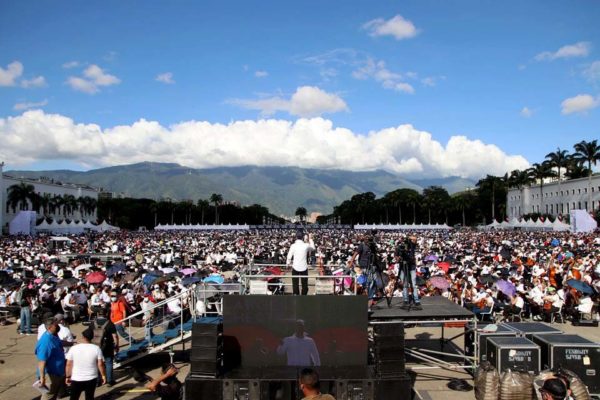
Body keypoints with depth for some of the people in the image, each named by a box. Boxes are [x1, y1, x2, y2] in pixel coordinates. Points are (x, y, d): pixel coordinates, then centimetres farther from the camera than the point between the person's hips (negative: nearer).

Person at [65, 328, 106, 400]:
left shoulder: (73, 348, -8)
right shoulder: (96, 349, -10)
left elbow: (69, 364, -4)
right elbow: (100, 364, -9)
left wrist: (68, 376, 8)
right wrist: (103, 375, 3)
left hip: (76, 379, 0)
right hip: (91, 379, 0)